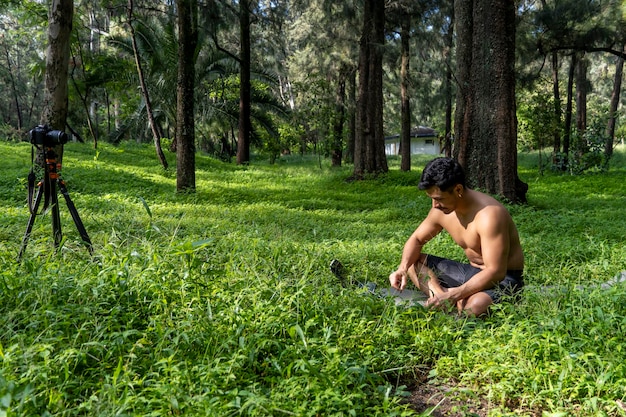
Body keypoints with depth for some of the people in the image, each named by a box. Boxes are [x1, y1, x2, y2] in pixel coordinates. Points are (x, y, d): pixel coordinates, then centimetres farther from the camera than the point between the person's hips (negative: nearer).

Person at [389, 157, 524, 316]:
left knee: (476, 306, -41)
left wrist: (453, 295, -38)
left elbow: (496, 272, -30)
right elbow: (416, 239, 9)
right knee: (413, 262, -2)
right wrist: (402, 268, -12)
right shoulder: (440, 210, -4)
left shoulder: (488, 215, -28)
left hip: (503, 278, -8)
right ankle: (442, 295, -24)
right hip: (471, 271, 8)